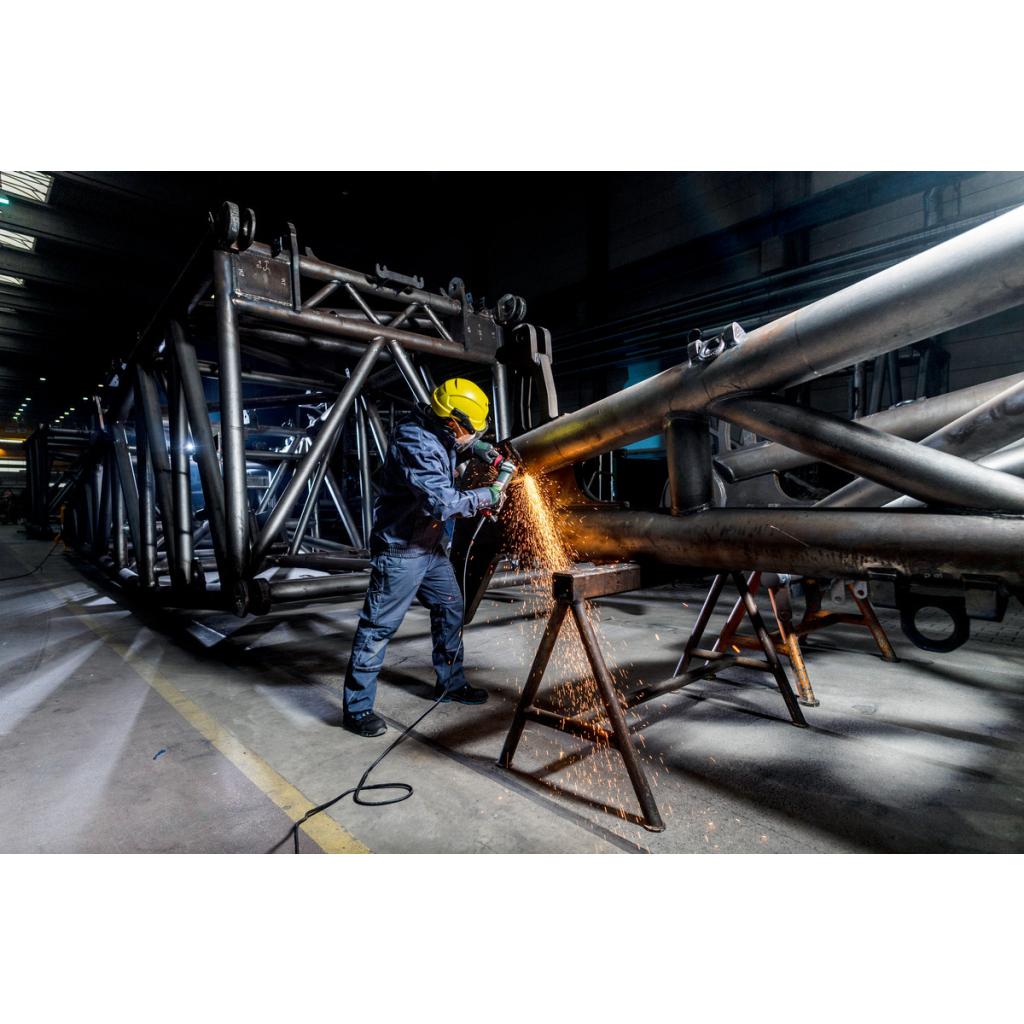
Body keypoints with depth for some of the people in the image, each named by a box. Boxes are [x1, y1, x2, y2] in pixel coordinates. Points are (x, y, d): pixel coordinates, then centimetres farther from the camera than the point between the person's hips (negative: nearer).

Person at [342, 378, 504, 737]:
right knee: (379, 626, -1)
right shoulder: (415, 444, -26)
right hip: (400, 549, -10)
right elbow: (442, 502, -33)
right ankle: (357, 709, 13)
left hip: (430, 546, 10)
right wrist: (487, 496, -22)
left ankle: (450, 682, 34)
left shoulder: (437, 434, 4)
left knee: (450, 608, 16)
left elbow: (462, 442, 30)